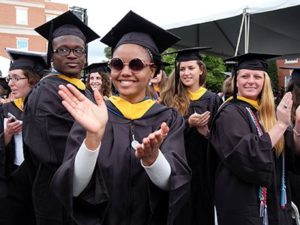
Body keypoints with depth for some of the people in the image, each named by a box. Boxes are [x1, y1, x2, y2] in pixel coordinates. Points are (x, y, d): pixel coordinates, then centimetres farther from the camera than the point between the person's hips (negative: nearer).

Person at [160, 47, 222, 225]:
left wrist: (207, 132, -16)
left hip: (203, 165, 1)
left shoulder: (213, 99, 3)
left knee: (202, 208, 10)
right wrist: (188, 123, -18)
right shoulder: (169, 98, 1)